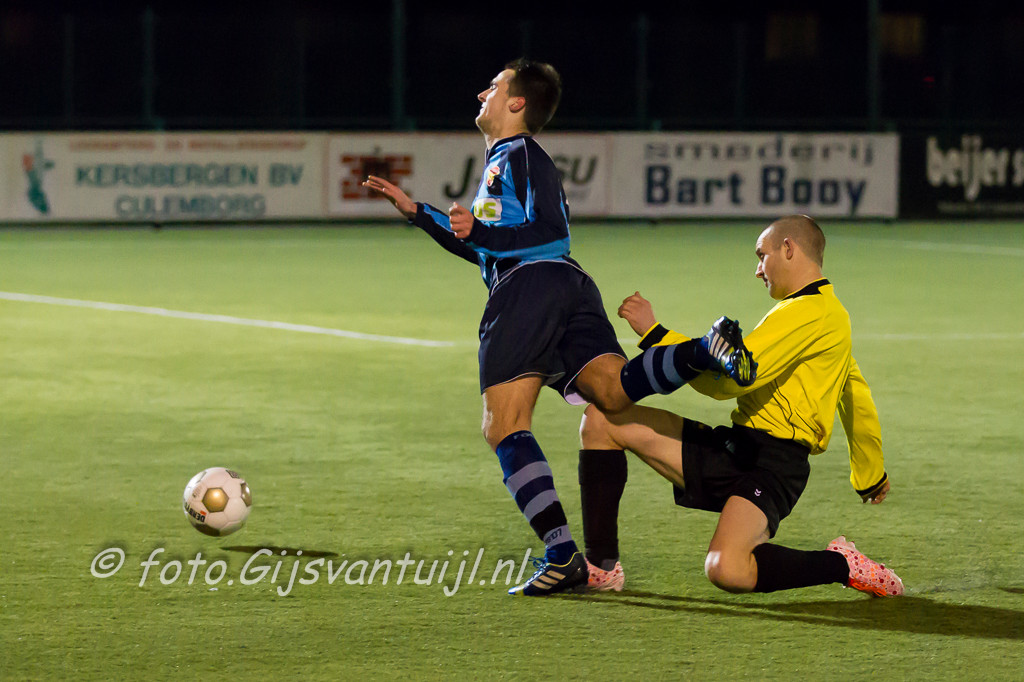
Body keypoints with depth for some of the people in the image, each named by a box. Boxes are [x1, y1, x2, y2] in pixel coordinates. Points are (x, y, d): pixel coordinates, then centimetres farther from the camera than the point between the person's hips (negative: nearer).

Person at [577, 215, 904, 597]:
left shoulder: (811, 311, -12)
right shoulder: (828, 313, 22)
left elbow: (727, 378, -18)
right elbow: (860, 404, 32)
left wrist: (653, 333, -11)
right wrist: (871, 476, 45)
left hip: (771, 465, -11)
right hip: (732, 448, 11)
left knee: (726, 570, -35)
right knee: (601, 421, 3)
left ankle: (841, 565, -8)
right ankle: (601, 567, 3)